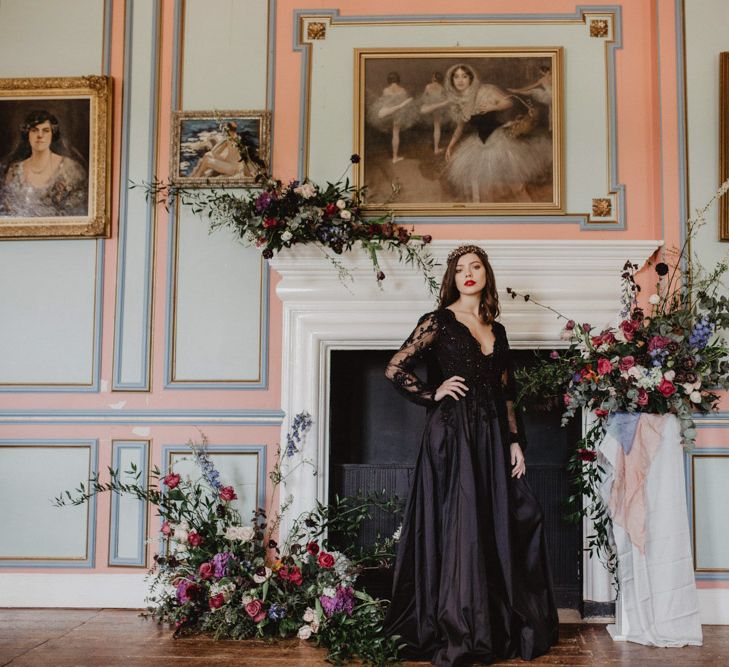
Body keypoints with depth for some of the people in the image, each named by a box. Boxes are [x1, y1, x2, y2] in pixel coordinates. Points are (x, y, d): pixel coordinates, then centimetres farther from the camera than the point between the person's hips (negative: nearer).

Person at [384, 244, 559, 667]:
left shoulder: (496, 330, 16)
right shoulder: (439, 322, -2)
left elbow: (507, 394, 15)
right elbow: (396, 369, -7)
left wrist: (515, 442, 9)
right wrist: (433, 394, -8)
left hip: (492, 437, 6)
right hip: (453, 434, -6)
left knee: (501, 527, 5)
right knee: (460, 529, -5)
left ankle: (501, 629, 17)